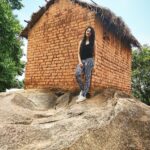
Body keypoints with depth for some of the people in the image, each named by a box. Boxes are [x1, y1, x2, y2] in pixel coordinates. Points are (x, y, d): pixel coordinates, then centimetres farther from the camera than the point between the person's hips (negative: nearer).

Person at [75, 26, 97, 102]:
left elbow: (94, 53, 9)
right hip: (82, 61, 2)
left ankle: (83, 95, -2)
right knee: (77, 74, -22)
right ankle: (82, 89, -1)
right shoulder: (81, 41, 16)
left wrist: (93, 64, 3)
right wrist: (80, 61, -5)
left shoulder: (93, 42, 10)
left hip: (89, 60, -2)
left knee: (87, 77, -6)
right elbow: (79, 52, 10)